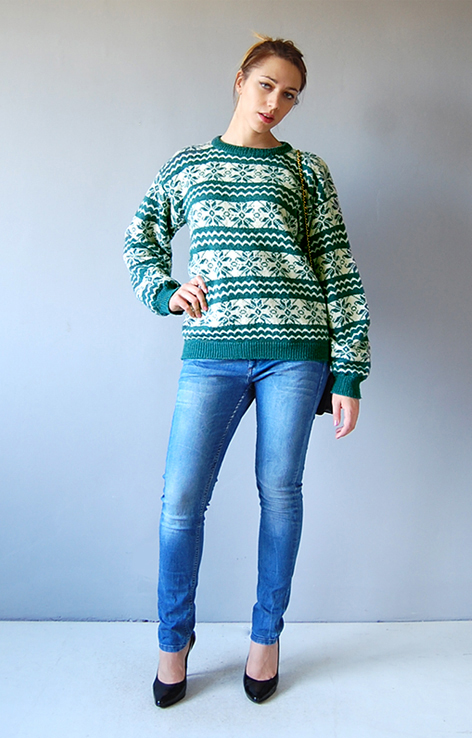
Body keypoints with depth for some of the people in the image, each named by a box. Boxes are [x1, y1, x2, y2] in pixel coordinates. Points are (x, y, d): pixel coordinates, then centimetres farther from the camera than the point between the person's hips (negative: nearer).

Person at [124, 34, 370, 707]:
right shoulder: (188, 165, 15)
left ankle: (267, 634, 28)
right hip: (212, 350, 1)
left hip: (294, 348, 0)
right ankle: (174, 639, 22)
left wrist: (348, 375, -1)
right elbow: (142, 241, 24)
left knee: (280, 492, 6)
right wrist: (166, 292, 3)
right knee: (181, 500, -3)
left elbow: (340, 273, 6)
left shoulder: (306, 171, 11)